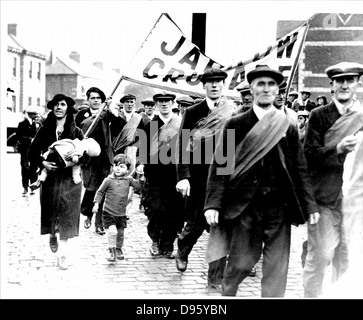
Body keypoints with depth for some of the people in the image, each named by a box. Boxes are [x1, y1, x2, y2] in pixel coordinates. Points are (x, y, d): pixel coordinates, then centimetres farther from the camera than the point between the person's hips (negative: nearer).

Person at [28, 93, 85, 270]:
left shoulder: (76, 131, 1)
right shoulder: (44, 130, 3)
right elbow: (32, 152, 4)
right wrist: (42, 162, -13)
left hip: (70, 179, -1)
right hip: (50, 176, 1)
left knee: (67, 216, -3)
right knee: (50, 212, 11)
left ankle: (62, 254, 3)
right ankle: (52, 235, 44)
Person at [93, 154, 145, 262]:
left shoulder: (128, 180, 2)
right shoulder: (108, 180, -8)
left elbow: (138, 185, -5)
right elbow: (100, 192, 0)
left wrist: (141, 176, -19)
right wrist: (96, 204, -6)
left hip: (121, 213, 4)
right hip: (108, 212, -4)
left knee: (120, 233, 14)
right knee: (112, 231, -18)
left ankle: (119, 249, 38)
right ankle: (112, 251, -2)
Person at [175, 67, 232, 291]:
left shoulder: (233, 114, 3)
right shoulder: (193, 112, 0)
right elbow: (183, 146, -5)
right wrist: (183, 176, -15)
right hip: (198, 178, 0)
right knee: (195, 224, 11)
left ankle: (216, 277, 10)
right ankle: (182, 252, 42)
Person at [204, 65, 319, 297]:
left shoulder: (288, 128, 7)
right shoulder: (236, 125, 1)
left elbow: (300, 170, 8)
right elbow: (220, 165, -2)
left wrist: (309, 205, 2)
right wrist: (213, 203, -10)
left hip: (279, 206, 2)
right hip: (245, 205, -2)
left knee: (277, 267, 3)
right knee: (241, 263, 5)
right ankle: (227, 294, 34)